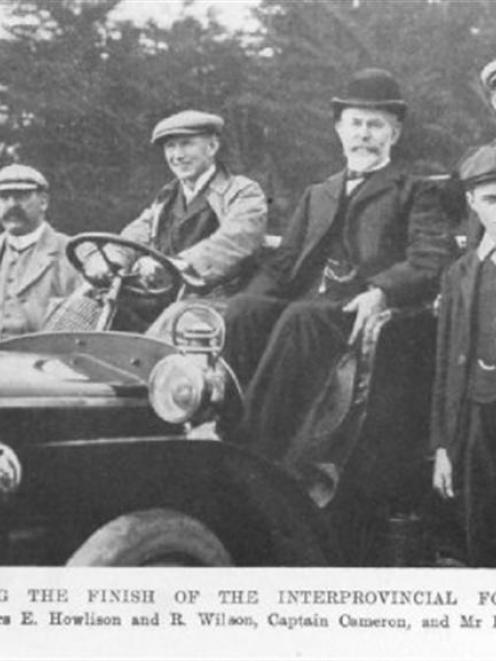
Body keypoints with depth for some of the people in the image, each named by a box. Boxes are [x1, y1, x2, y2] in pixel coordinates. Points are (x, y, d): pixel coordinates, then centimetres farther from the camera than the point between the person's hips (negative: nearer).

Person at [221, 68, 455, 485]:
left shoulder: (415, 194, 17)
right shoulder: (317, 196, 32)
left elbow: (433, 261, -2)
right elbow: (284, 264, 21)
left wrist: (381, 291, -21)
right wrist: (253, 299, -1)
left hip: (360, 312, -4)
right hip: (303, 305, 4)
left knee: (301, 319, -35)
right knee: (243, 311, -27)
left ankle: (261, 455, -39)